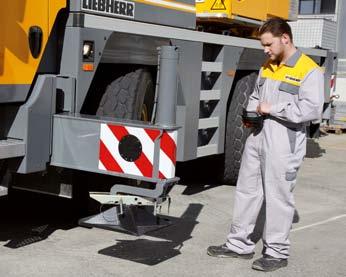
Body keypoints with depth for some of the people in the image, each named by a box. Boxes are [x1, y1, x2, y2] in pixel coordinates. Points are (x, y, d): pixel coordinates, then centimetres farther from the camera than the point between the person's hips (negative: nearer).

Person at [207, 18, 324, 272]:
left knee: (278, 198, 1)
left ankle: (277, 253, 15)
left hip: (283, 146, -8)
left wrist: (273, 109, -16)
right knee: (247, 191, 13)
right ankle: (240, 244, 25)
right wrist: (251, 113, 4)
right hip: (256, 139, 8)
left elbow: (312, 109, -19)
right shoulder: (267, 67, 15)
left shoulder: (309, 71, -9)